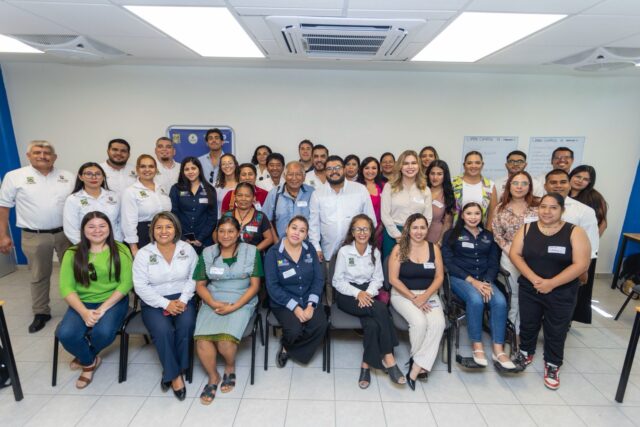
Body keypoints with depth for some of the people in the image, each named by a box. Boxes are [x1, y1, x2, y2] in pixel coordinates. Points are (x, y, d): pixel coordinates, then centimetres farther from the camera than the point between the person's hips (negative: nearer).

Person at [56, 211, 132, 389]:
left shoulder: (120, 250, -2)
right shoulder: (72, 253, 3)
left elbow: (126, 283, -8)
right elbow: (66, 287, -5)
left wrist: (103, 308, -17)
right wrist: (84, 312, -20)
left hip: (113, 301, -2)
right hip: (83, 303, 2)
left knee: (103, 332, -30)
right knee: (65, 334, -25)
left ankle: (85, 357, 10)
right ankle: (89, 362, 9)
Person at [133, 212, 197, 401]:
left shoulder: (187, 249, 1)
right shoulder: (143, 254, -3)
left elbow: (193, 278, 0)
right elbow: (140, 286, -8)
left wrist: (183, 300, -15)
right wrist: (166, 304, -17)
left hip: (182, 299, 1)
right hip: (154, 302, -1)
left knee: (186, 325, -28)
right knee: (163, 330, -29)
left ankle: (171, 372, -8)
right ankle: (175, 375, -11)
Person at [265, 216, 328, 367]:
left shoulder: (310, 249, 3)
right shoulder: (273, 253, -7)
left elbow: (319, 278, 0)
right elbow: (272, 286, -12)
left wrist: (311, 304, -14)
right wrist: (295, 307, -19)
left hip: (308, 300, 3)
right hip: (283, 302, -3)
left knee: (321, 325, -23)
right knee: (295, 330, -28)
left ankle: (287, 347, 5)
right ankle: (289, 342, 12)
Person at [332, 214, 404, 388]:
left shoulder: (375, 252, 7)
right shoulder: (344, 251, -5)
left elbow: (378, 279, 6)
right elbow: (338, 281, -4)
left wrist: (368, 293, -14)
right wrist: (357, 293, -18)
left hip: (368, 293, 3)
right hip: (348, 295, -3)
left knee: (373, 324, -30)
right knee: (381, 308, -31)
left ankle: (366, 365, -13)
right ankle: (388, 358, -22)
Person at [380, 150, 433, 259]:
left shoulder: (425, 190, 8)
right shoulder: (389, 187, 1)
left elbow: (428, 217, 5)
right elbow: (385, 215, -5)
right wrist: (398, 236, -10)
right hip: (393, 235, -2)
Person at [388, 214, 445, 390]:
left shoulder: (434, 248, 5)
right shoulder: (399, 249, -3)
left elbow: (439, 277, 2)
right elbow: (393, 279, -7)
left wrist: (424, 296, -13)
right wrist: (413, 298, -15)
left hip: (429, 295, 3)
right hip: (403, 294, -3)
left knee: (438, 323, -26)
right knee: (419, 322, -28)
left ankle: (416, 366, -13)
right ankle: (421, 364, 0)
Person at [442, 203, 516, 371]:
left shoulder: (488, 236, 17)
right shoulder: (451, 235, 6)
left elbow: (494, 264, 11)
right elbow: (449, 263, -4)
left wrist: (487, 282, -9)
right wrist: (472, 281, -14)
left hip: (484, 279, 4)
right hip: (460, 279, -3)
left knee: (500, 301, -27)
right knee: (475, 299, -34)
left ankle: (498, 350, -20)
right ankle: (477, 347, -21)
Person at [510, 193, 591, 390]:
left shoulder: (574, 232, -9)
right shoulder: (527, 229, -1)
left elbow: (581, 264, -15)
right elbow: (514, 254, -6)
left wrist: (551, 283, -19)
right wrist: (534, 278, -18)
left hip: (562, 293, -2)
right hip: (529, 289, 2)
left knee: (556, 331, 10)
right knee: (528, 324, 16)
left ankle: (552, 365, 31)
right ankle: (526, 353, 40)